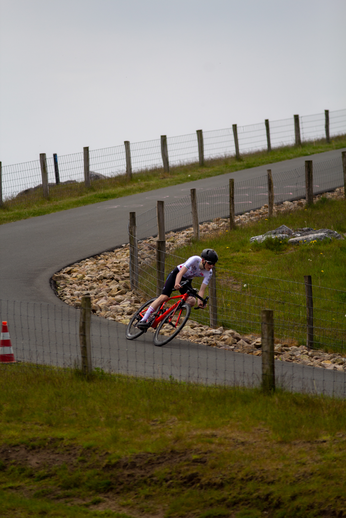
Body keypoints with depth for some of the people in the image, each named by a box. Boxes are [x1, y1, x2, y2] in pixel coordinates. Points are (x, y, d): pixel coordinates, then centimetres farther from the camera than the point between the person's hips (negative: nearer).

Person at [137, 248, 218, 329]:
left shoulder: (209, 272, -20)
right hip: (176, 274, -5)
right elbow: (181, 273, -40)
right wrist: (177, 283, -58)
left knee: (191, 301, -20)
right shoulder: (195, 259, -32)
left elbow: (202, 289, -22)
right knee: (164, 297, -20)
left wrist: (200, 302, -40)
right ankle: (144, 320, -18)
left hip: (186, 280, 5)